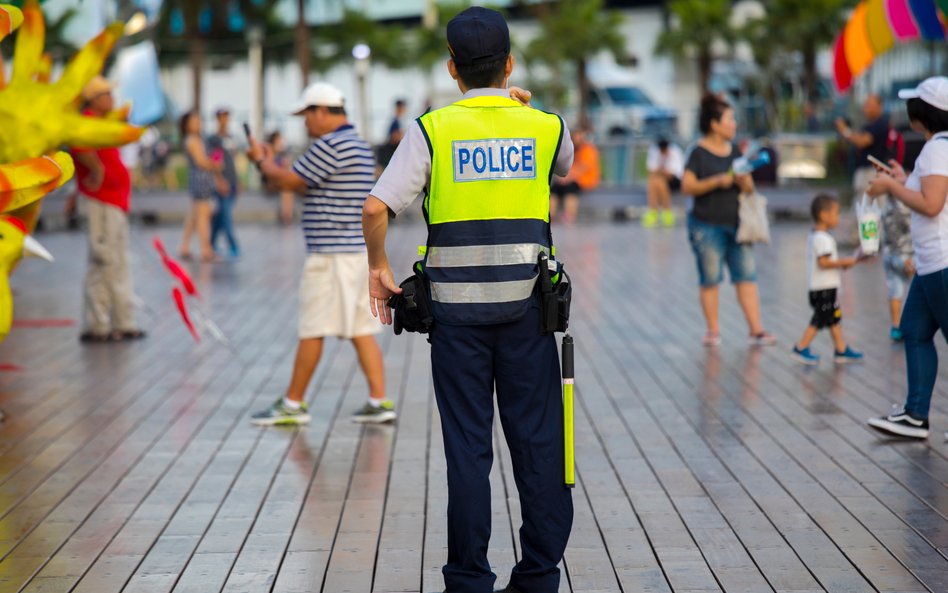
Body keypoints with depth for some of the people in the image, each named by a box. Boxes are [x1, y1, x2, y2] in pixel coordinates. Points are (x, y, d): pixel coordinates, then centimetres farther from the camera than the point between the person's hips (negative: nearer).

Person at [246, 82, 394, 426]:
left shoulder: (330, 145, -14)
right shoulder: (359, 146, 17)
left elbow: (288, 182, -11)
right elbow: (308, 188, 23)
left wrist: (262, 161, 8)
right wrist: (273, 164, 18)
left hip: (331, 253, -9)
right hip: (359, 250, 9)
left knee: (312, 331, -1)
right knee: (362, 330, 8)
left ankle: (292, 405, 7)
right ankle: (379, 402, 6)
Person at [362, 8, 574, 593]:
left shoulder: (432, 129, -4)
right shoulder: (547, 126, 3)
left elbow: (376, 208, -13)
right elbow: (570, 167, 28)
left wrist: (378, 267, 3)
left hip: (458, 307, -1)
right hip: (527, 305, 1)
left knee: (468, 446, 4)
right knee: (537, 440, 8)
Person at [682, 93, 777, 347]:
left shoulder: (735, 152, 11)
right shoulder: (699, 153, -5)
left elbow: (749, 187, 15)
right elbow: (687, 186, -14)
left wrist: (744, 182, -8)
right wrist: (717, 181, -22)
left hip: (736, 224, 5)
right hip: (707, 226, -5)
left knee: (747, 276, -2)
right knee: (710, 279, 1)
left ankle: (756, 330, -2)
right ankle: (713, 331, 10)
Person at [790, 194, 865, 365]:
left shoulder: (814, 236, 14)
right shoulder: (823, 239, -19)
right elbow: (823, 262, -26)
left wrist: (841, 263, 12)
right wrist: (844, 263, -17)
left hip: (826, 287, 10)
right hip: (824, 288, -10)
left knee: (835, 318, 14)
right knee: (819, 319, -4)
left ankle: (841, 350, 18)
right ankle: (801, 348, 1)